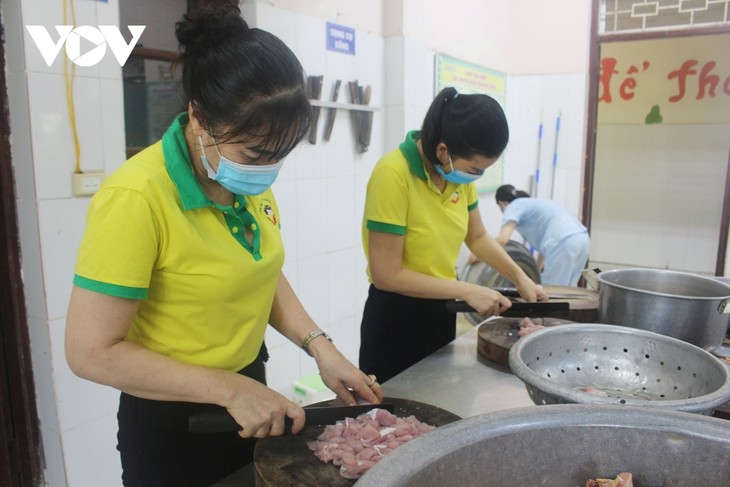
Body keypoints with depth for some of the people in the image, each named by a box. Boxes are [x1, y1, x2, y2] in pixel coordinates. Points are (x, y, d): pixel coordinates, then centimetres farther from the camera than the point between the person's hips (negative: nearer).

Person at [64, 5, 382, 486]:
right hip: (172, 422, -6)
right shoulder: (136, 197, -26)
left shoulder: (251, 182, -6)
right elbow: (93, 352, -23)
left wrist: (319, 345, -8)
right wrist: (229, 388, -24)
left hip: (249, 395, 7)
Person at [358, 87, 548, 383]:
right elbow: (386, 275, -23)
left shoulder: (458, 173, -4)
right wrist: (468, 291, -21)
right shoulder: (393, 174, -25)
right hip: (397, 318, -6)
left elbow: (477, 237, 11)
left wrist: (520, 278, -1)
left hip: (441, 311, 7)